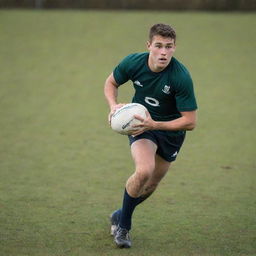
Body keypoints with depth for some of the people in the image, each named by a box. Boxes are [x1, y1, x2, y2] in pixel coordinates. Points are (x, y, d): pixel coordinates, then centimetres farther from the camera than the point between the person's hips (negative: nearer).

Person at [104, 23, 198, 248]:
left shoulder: (181, 77, -29)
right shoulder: (133, 63, -21)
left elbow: (190, 122, -24)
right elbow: (111, 82, 2)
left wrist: (154, 125, -32)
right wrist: (114, 106, -18)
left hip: (171, 130, 1)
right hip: (140, 122, -1)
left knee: (152, 183, 12)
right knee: (144, 171, -27)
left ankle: (121, 215, 42)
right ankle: (123, 226, -6)